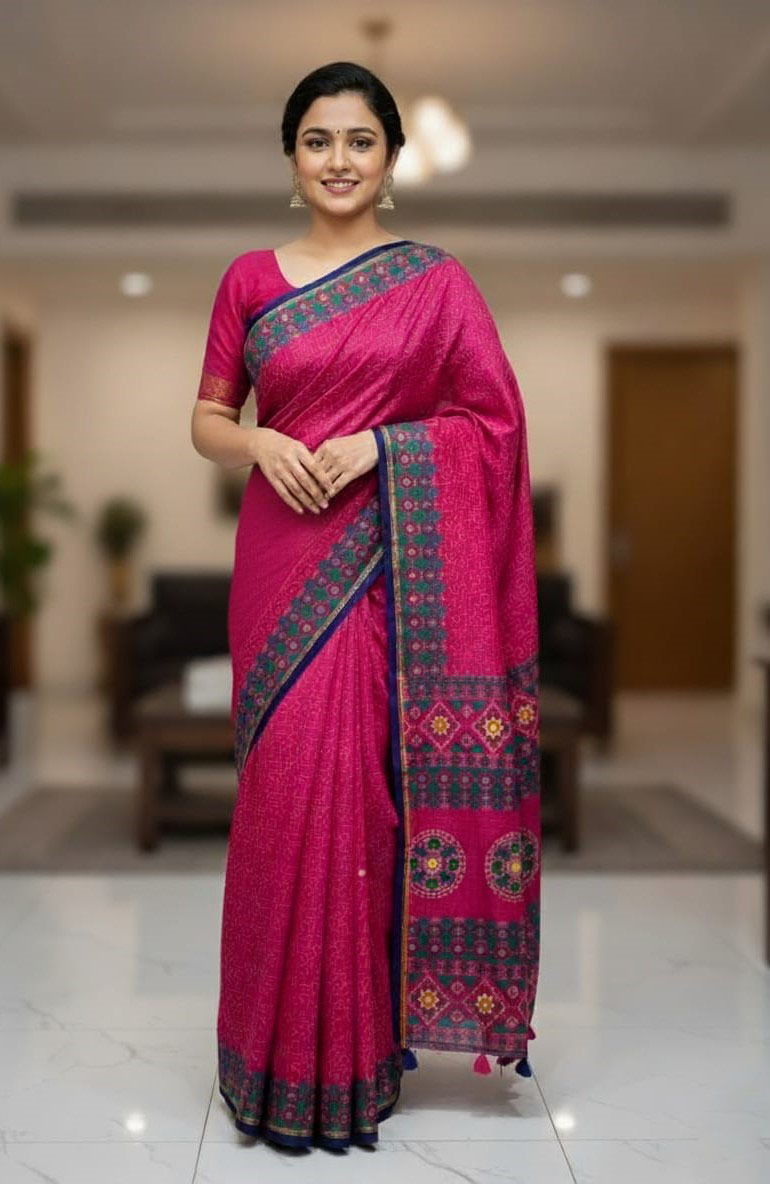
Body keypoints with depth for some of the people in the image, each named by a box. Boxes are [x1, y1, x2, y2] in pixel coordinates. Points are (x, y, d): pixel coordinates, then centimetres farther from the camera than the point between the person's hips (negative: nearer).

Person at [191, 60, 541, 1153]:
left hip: (396, 564, -1)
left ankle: (367, 1039, 16)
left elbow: (496, 418, 2)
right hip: (285, 558, 2)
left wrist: (377, 444, -11)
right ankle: (292, 1050, 17)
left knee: (375, 788, -2)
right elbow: (207, 418, 12)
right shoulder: (249, 278, 9)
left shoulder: (437, 280, 5)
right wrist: (261, 444, -10)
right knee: (288, 790, 0)